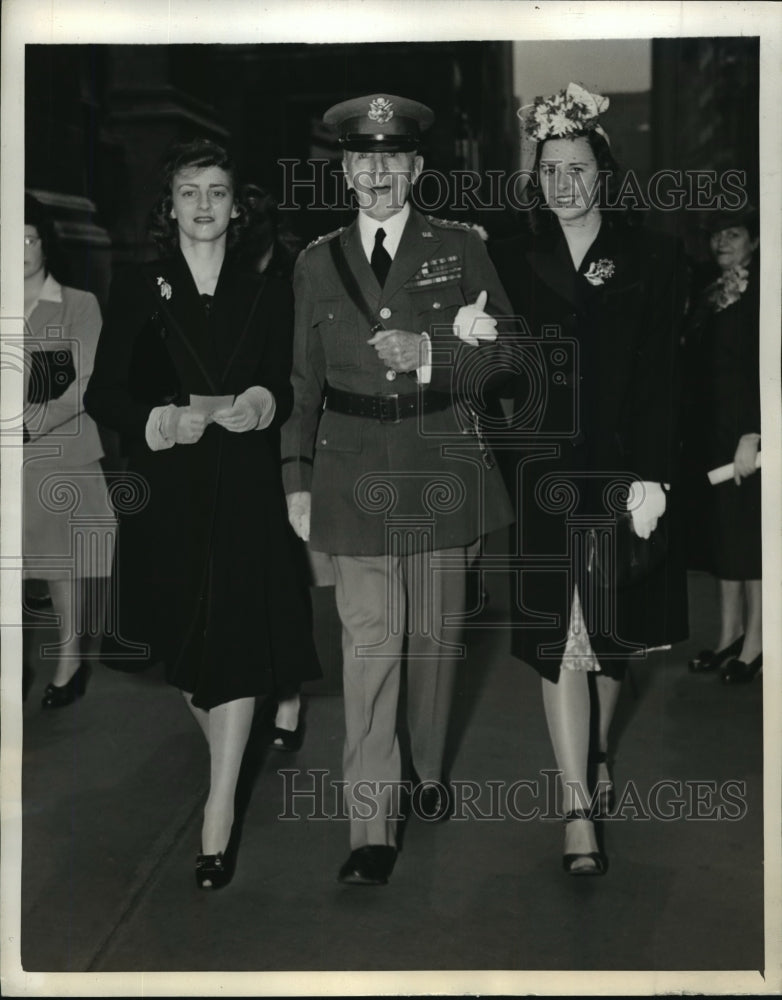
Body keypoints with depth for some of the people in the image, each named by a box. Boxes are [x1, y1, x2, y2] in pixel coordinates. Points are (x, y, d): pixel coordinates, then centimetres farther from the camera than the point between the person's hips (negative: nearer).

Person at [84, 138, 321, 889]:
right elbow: (103, 395, 1)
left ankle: (220, 812, -3)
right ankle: (226, 755, 37)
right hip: (166, 489, 1)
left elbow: (285, 389, 10)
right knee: (181, 639, 10)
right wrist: (165, 421, -15)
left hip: (245, 488, -1)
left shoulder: (266, 296, 8)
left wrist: (260, 405, -12)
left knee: (235, 638, -8)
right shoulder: (137, 290, 4)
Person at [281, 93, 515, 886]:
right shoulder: (317, 263, 7)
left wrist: (431, 355, -17)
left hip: (439, 465, 1)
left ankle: (428, 767, 35)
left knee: (435, 633, 12)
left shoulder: (460, 248, 4)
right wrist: (298, 480, 7)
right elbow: (305, 380, 10)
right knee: (368, 642, -6)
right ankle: (372, 827, -1)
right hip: (354, 471, 0)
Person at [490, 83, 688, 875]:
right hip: (543, 474, 0)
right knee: (560, 639, -4)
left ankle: (594, 757, 38)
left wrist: (652, 477, -12)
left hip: (621, 470, 0)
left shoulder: (651, 260, 0)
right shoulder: (513, 261, 5)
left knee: (611, 632, 13)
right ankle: (579, 809, 2)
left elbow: (661, 380, -6)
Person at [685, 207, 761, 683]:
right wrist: (699, 434, 4)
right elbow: (699, 366, 9)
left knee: (749, 534, -1)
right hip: (713, 433, 6)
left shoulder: (760, 294, -6)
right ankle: (729, 634, 17)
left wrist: (752, 435, -19)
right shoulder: (711, 295, 13)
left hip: (748, 432, -6)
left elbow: (765, 370, -13)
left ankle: (754, 642, 7)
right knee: (723, 532, 9)